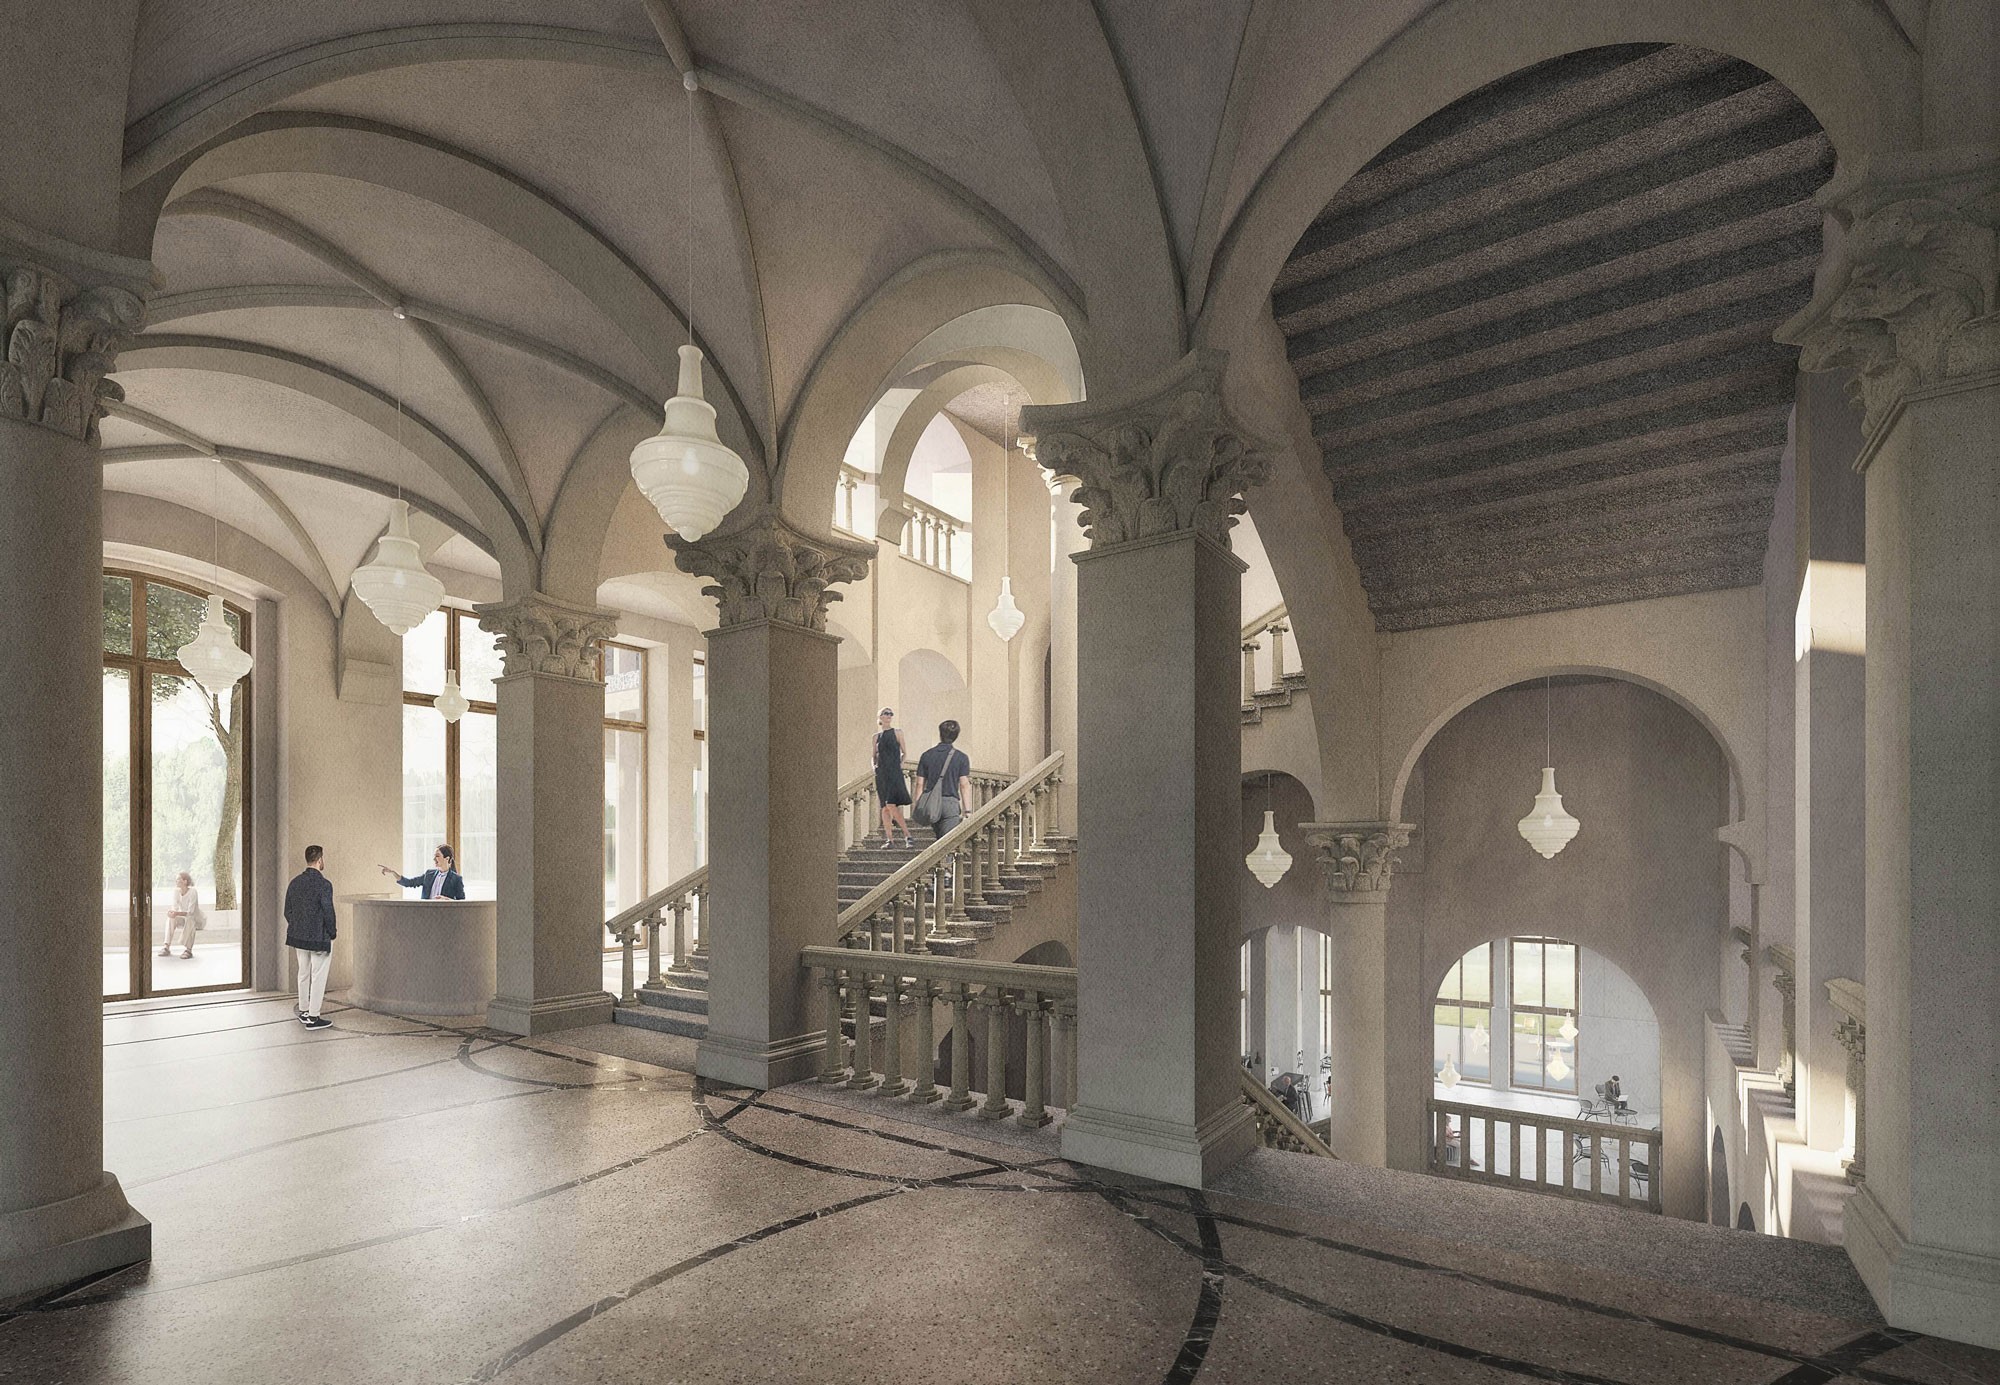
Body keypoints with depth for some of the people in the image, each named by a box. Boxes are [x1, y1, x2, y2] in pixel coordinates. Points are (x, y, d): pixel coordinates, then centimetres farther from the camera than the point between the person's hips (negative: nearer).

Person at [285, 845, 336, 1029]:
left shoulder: (295, 882, 2)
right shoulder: (324, 884, -20)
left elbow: (287, 911, 9)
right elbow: (328, 912, -18)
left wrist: (296, 930, 19)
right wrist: (331, 934, -3)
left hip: (299, 937, 7)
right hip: (320, 939, -7)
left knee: (303, 974, 19)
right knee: (318, 977, 1)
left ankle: (303, 1012, 30)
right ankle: (313, 1018, 5)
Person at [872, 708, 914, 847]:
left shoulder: (897, 733, 5)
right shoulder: (876, 736, 13)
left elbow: (904, 752, 10)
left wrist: (901, 763, -6)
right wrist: (874, 766, 3)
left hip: (895, 772, -4)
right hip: (881, 773, 4)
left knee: (891, 805, -17)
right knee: (885, 808, 2)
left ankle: (907, 834, -9)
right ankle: (889, 839, 5)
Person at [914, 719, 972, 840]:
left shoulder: (927, 755, 7)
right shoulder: (961, 757, -1)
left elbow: (920, 784, 6)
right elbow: (964, 785, -5)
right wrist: (966, 809, -2)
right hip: (950, 803, -3)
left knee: (939, 839, 19)